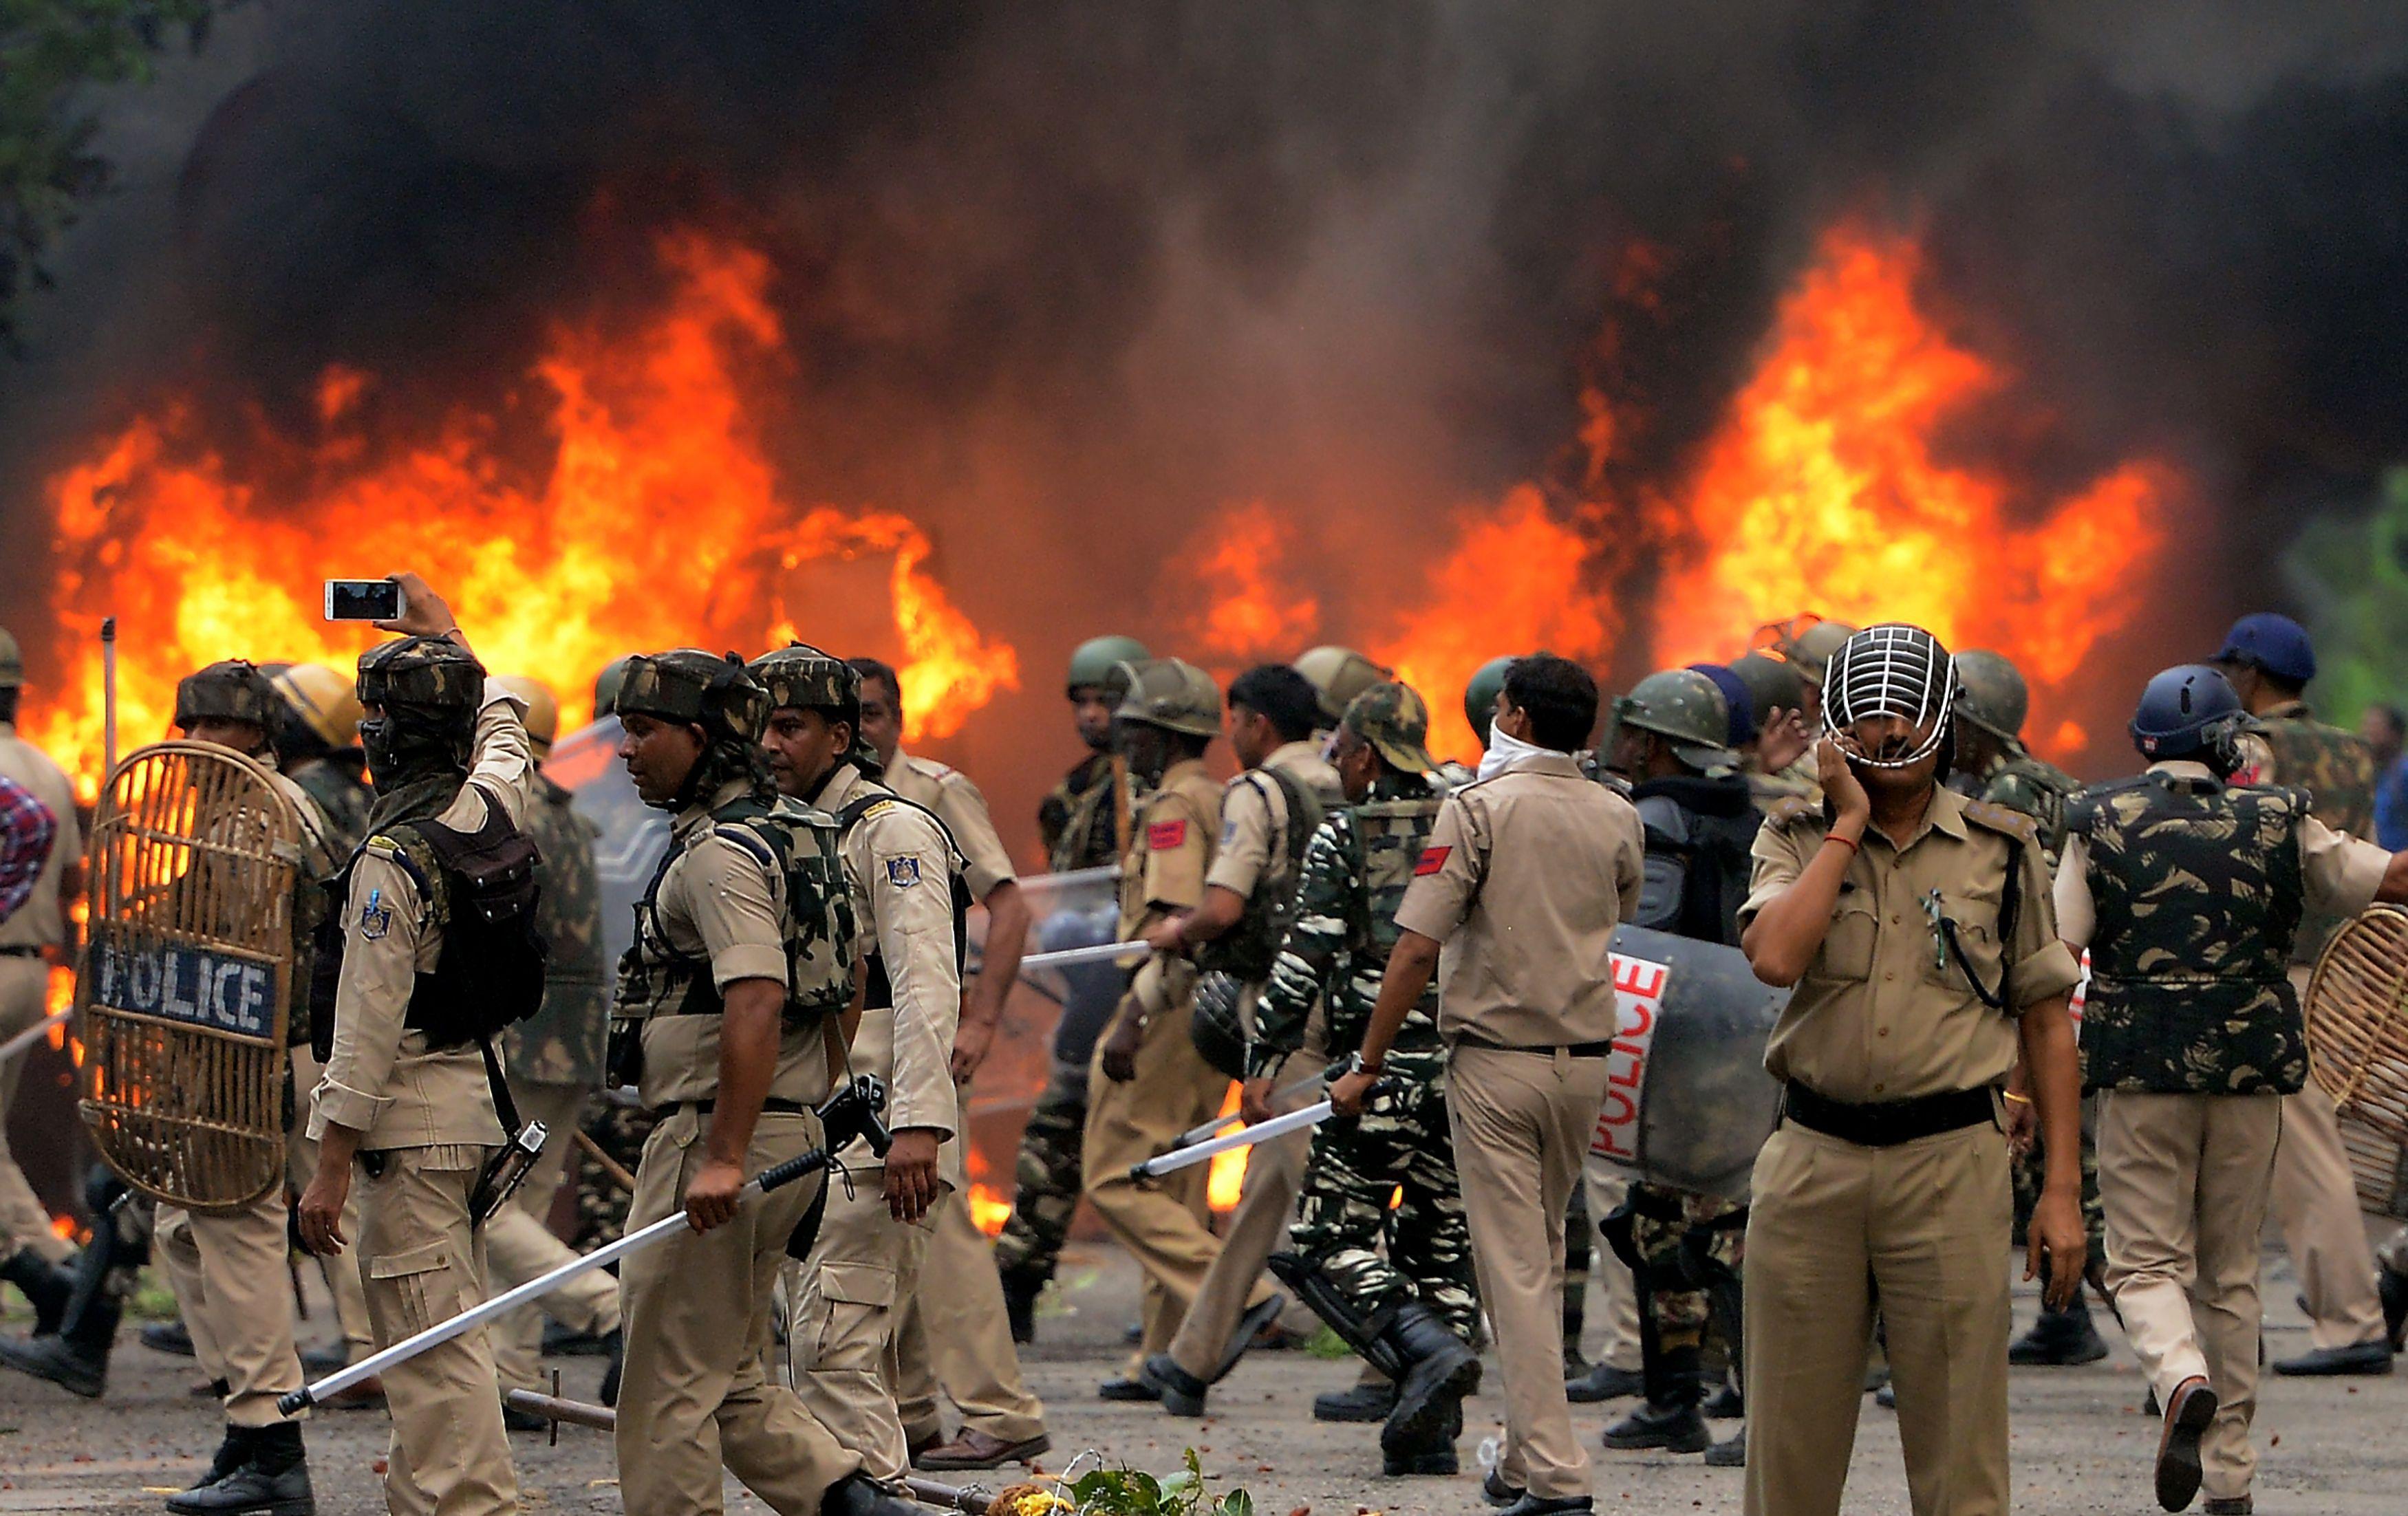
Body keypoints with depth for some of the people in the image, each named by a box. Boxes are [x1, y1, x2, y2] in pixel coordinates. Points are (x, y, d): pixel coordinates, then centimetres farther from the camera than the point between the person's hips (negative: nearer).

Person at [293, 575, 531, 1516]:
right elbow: (501, 724, 30)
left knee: (434, 1346, -10)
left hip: (411, 1115, -9)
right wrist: (443, 630, 44)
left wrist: (331, 1165, -15)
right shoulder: (490, 807, 4)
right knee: (445, 1329, 19)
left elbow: (370, 1020, -18)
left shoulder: (394, 858, -17)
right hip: (481, 1094, 9)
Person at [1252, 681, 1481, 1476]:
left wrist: (1264, 1059, -3)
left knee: (1330, 1238, 1)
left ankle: (1429, 1348, -21)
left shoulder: (1342, 839, -4)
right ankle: (1429, 1429, 6)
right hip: (1467, 1067, 5)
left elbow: (1304, 959, -8)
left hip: (1379, 1071, -5)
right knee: (1443, 1241, 11)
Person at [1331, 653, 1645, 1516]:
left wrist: (1368, 1066, -9)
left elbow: (1416, 951, -16)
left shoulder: (1479, 809, -12)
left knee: (1515, 1267, -4)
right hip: (1586, 1057, 5)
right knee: (1545, 1255, 18)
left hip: (1496, 1060, -5)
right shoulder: (1617, 818, 4)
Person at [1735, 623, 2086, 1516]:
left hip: (1950, 1165, -1)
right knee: (1791, 1441, 6)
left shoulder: (2000, 850, 6)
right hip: (1813, 1163, 1)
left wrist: (2062, 1190, 1)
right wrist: (1849, 824, -8)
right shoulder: (1798, 839, 6)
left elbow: (2045, 1021, 8)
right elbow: (1774, 957, -14)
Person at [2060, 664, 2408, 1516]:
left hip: (2142, 1072, -2)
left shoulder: (2100, 827, 0)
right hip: (2250, 1074, 2)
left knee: (2146, 1261, 4)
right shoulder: (2277, 825, 2)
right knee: (2231, 1274, 12)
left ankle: (2185, 1382, -28)